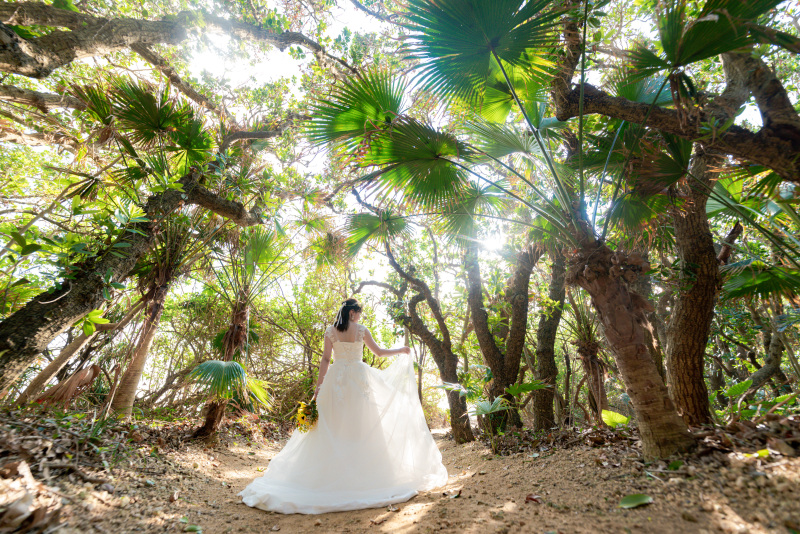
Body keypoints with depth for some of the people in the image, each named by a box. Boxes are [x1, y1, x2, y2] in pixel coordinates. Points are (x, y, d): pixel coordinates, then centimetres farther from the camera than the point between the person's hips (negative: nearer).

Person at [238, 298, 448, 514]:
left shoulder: (330, 331, 2)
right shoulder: (361, 330, -2)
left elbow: (325, 359, -1)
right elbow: (379, 352, 4)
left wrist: (319, 385, 3)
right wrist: (402, 351, 17)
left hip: (337, 378, 2)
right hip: (358, 377, -1)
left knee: (334, 426, 7)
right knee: (362, 426, 7)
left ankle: (332, 471, 12)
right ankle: (364, 471, 14)